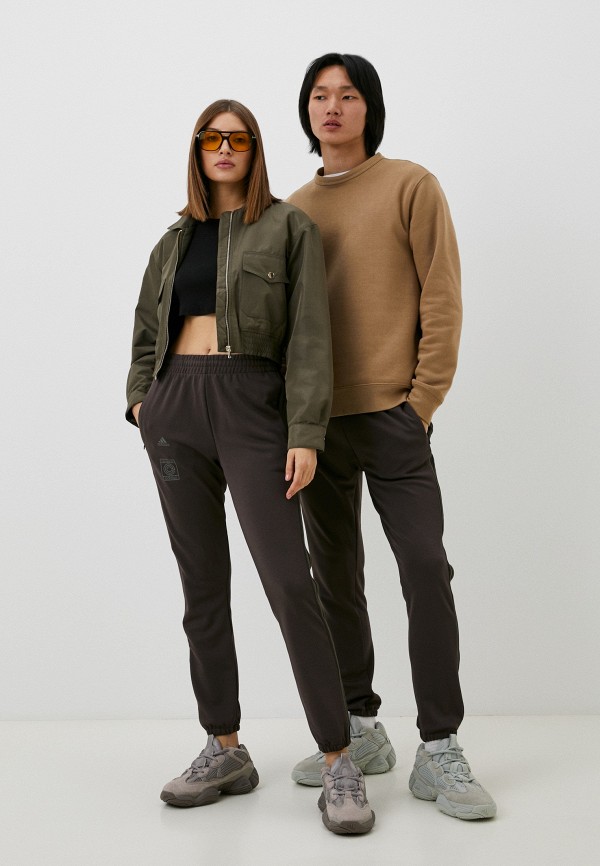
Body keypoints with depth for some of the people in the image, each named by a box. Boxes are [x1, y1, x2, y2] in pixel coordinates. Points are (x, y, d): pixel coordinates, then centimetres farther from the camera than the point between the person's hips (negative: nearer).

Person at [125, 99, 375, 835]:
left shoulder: (288, 228, 4)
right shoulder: (176, 239, 18)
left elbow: (309, 336, -4)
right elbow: (147, 327, 26)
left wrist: (306, 434, -14)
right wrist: (141, 398, 9)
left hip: (252, 405, -5)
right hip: (175, 408, 5)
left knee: (288, 582, -12)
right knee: (202, 582, 7)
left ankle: (338, 760, -4)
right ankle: (225, 750, 16)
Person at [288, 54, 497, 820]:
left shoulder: (410, 186, 1)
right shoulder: (295, 209, 13)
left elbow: (441, 299, -4)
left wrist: (423, 403, -10)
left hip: (392, 417, -4)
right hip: (316, 419, 5)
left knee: (425, 572, -8)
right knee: (335, 578, 9)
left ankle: (438, 751, 0)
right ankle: (360, 730, 22)